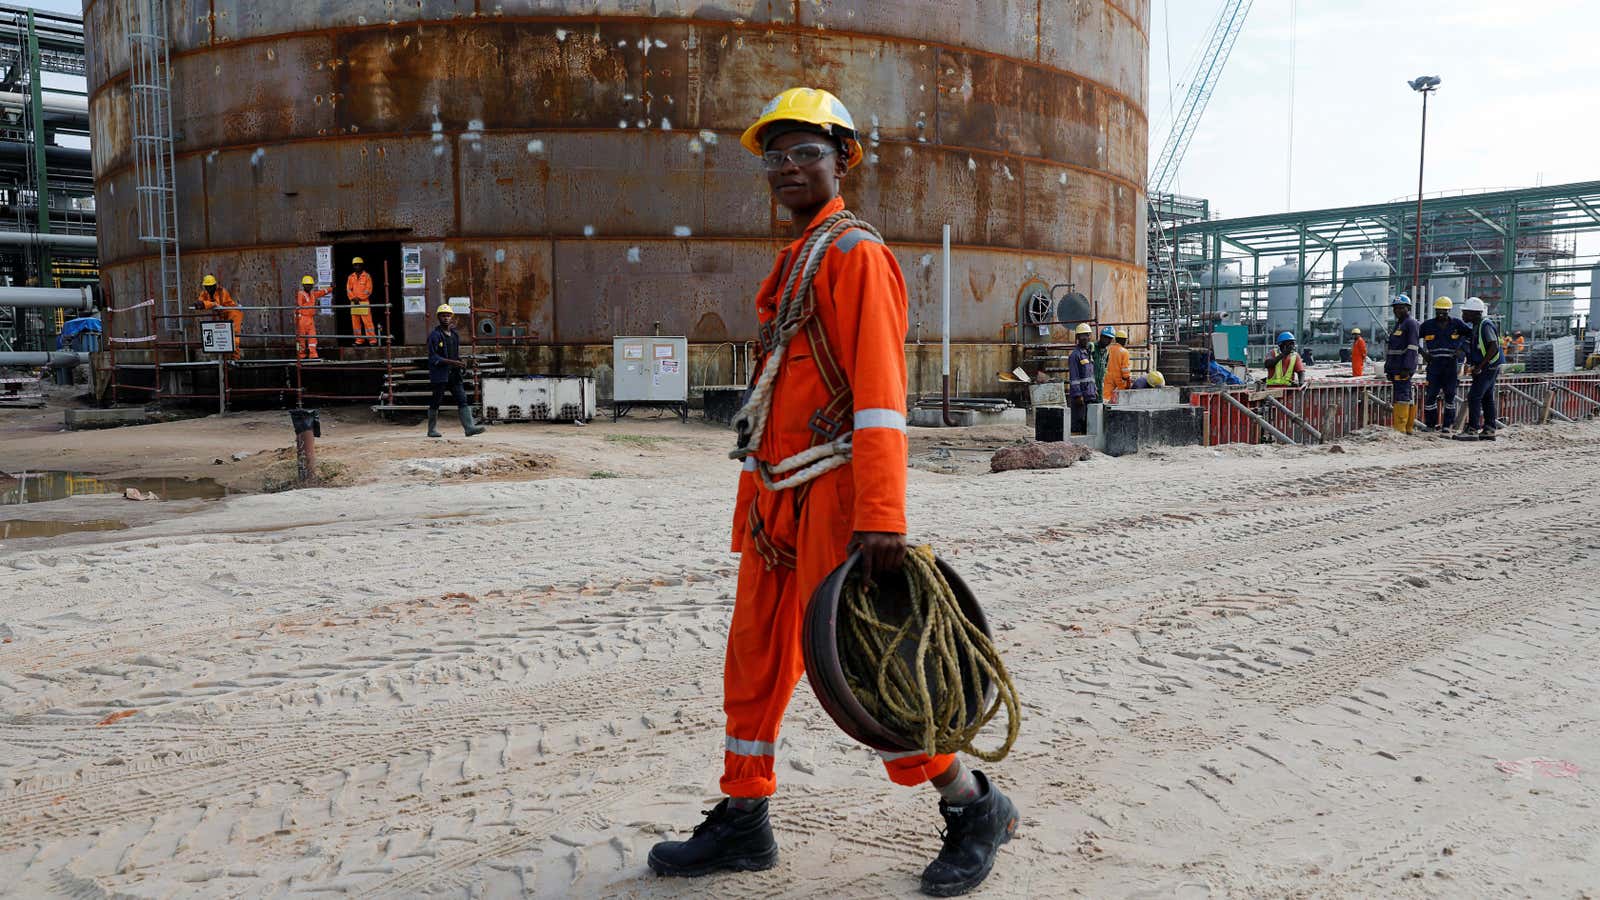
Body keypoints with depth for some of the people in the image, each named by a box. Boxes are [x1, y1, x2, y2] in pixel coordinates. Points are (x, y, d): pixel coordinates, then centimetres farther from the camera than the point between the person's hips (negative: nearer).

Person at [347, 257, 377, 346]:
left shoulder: (367, 276, 1)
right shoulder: (351, 277, 13)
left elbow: (368, 290, -4)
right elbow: (348, 289, 8)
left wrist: (359, 298, -9)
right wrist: (354, 298, -7)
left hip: (364, 302, -4)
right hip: (354, 303, 5)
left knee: (367, 321, -9)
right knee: (355, 322, 4)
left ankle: (372, 340, -8)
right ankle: (359, 340, 10)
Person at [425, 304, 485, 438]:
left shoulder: (455, 335, 15)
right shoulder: (435, 335, -7)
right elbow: (433, 357, -14)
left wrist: (461, 364, 4)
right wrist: (452, 362, -22)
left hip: (454, 374, 6)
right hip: (439, 375, -6)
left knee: (462, 400, -5)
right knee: (435, 402, 3)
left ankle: (469, 427, -12)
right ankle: (432, 430, 15)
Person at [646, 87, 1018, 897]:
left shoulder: (856, 253, -9)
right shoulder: (792, 263, 18)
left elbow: (880, 393, -18)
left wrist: (881, 517, -25)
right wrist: (754, 501, 18)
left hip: (833, 492, -9)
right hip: (778, 496, 9)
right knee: (755, 656, 12)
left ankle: (973, 808, 14)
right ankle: (742, 822, 25)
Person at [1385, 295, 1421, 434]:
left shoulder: (1411, 323, -7)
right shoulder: (1398, 324, 23)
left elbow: (1412, 348, -15)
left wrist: (1406, 368, -22)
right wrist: (1388, 367, 22)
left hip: (1404, 368, -10)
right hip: (1395, 368, 10)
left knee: (1402, 397, -13)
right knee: (1408, 397, 11)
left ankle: (1400, 428, -16)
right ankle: (1408, 427, 13)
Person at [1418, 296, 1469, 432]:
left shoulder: (1456, 323, 4)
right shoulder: (1428, 325, 5)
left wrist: (1461, 349, 0)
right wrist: (1422, 352, 2)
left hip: (1451, 365, 0)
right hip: (1434, 365, 0)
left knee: (1450, 395, 4)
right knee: (1430, 394, -3)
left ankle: (1447, 424, 11)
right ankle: (1430, 424, 7)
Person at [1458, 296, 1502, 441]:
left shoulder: (1485, 325, -17)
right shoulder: (1476, 325, 13)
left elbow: (1494, 347, -23)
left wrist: (1480, 366, -22)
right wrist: (1470, 363, 13)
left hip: (1489, 367, -10)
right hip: (1487, 367, 10)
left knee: (1474, 396, -12)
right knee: (1487, 398, 12)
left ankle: (1472, 430, -12)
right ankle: (1489, 430, 17)